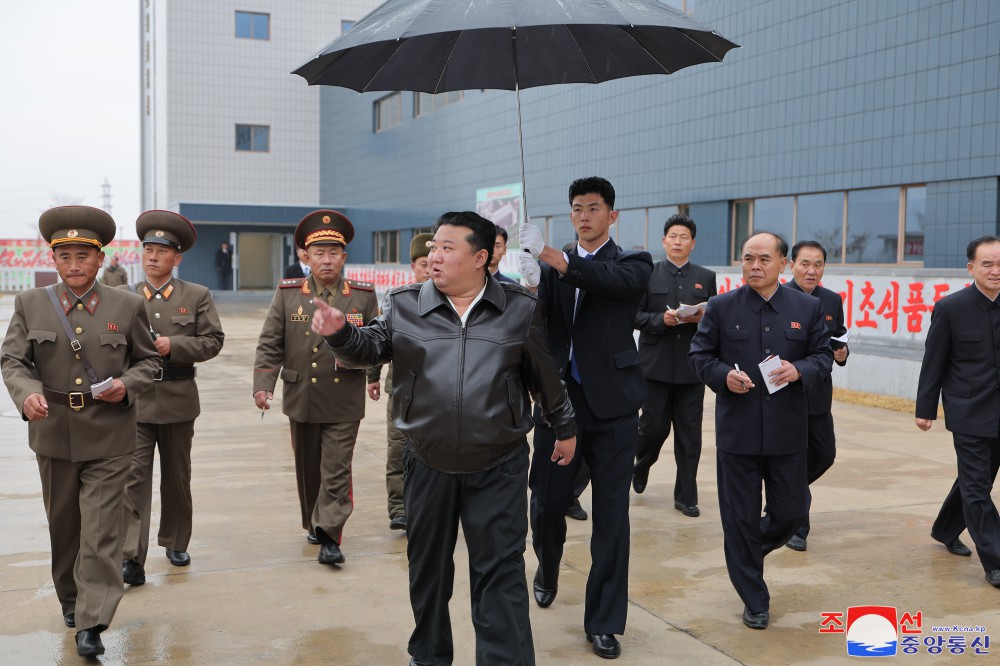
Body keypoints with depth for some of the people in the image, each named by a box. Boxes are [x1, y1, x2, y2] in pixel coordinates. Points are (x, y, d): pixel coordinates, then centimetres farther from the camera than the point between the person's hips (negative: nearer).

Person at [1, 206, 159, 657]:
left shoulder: (126, 306, 1)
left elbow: (146, 361, 7)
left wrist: (127, 385, -13)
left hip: (108, 437, -2)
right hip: (53, 435, 2)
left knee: (101, 528, -5)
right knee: (63, 525, 17)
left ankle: (92, 623, 0)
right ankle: (70, 598, 37)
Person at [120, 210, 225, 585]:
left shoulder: (197, 296, 3)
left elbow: (213, 341, -3)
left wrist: (173, 346, -16)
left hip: (178, 400, 1)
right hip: (135, 399, 0)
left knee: (177, 476, 13)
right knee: (133, 476, -8)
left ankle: (176, 544, 30)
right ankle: (132, 558, -6)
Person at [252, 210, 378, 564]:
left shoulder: (364, 295, 1)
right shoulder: (287, 294, 2)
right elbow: (270, 344, 0)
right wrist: (263, 385, -12)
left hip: (344, 402, -2)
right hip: (301, 399, 2)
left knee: (336, 469, -4)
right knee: (307, 468, 15)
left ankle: (329, 536, 1)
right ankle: (313, 524, 34)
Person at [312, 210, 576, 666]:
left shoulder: (520, 309, -1)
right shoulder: (405, 305, 1)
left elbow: (545, 376, 7)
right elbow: (369, 348, -3)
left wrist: (565, 428, 15)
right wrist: (340, 333, -24)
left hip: (499, 468, -2)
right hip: (428, 465, 3)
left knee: (500, 572, 0)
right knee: (428, 565, 16)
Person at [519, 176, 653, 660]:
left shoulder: (633, 263, 2)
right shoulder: (552, 268, 10)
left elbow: (612, 279, -22)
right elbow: (539, 325, -3)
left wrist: (548, 254, -35)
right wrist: (527, 286, -25)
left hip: (612, 405, -2)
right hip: (560, 400, 2)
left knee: (611, 515, 1)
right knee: (547, 503, 7)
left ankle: (603, 622, 14)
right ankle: (548, 568, 41)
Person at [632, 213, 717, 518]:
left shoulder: (706, 277, 11)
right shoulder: (648, 274, 4)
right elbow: (636, 315, -1)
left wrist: (702, 318, -10)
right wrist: (661, 319, -17)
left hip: (691, 367, 2)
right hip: (656, 364, -2)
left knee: (689, 435, 3)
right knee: (654, 427, 1)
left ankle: (686, 496, 13)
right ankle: (642, 463, 33)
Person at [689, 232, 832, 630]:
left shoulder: (807, 307, 3)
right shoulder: (721, 307, 0)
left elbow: (824, 355, 7)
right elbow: (699, 355, 4)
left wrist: (799, 370, -14)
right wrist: (723, 375, -15)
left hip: (788, 432, 2)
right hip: (737, 430, -1)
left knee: (791, 512, 9)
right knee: (740, 518, 5)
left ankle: (750, 551, 41)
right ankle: (755, 601, 20)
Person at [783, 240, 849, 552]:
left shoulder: (833, 301, 5)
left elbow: (838, 341, 12)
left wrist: (842, 353, -9)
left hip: (818, 394, 6)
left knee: (824, 455, 14)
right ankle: (796, 527, 13)